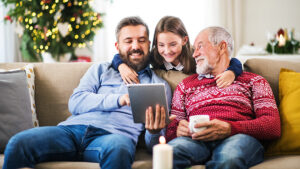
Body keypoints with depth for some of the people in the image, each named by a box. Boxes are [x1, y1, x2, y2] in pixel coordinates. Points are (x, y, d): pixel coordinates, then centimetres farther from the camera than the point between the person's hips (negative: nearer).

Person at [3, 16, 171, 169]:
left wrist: (153, 132, -14)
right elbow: (75, 103, 8)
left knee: (118, 148, -42)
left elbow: (153, 143, 13)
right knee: (18, 143, -25)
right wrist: (118, 99, -6)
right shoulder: (100, 70, 26)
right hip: (74, 128, 2)